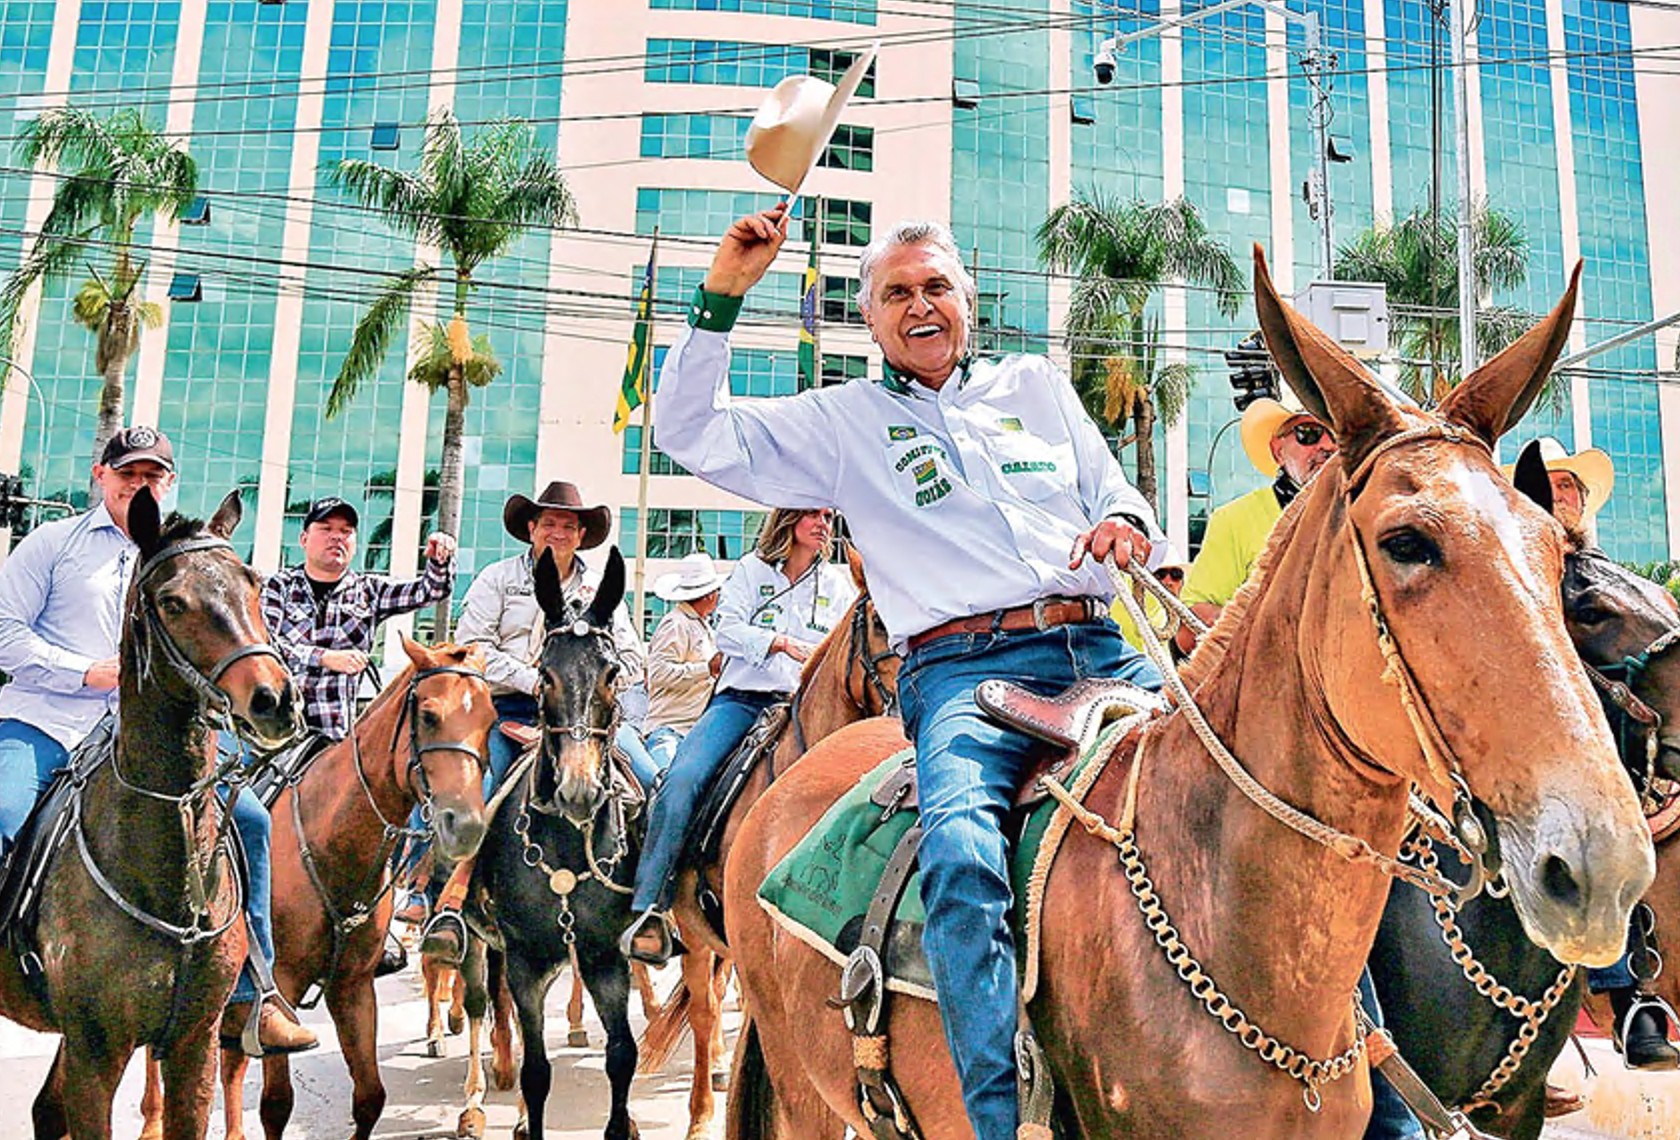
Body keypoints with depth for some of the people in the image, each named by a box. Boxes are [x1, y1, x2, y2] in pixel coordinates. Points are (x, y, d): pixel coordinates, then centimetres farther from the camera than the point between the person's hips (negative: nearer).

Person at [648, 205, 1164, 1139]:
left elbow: (1121, 501, 24)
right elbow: (692, 432, 10)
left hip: (1102, 648, 3)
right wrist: (723, 297, 1)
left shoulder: (1039, 385, 25)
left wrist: (1127, 525, -2)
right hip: (964, 668, -2)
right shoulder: (842, 422, 17)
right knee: (963, 855, -34)